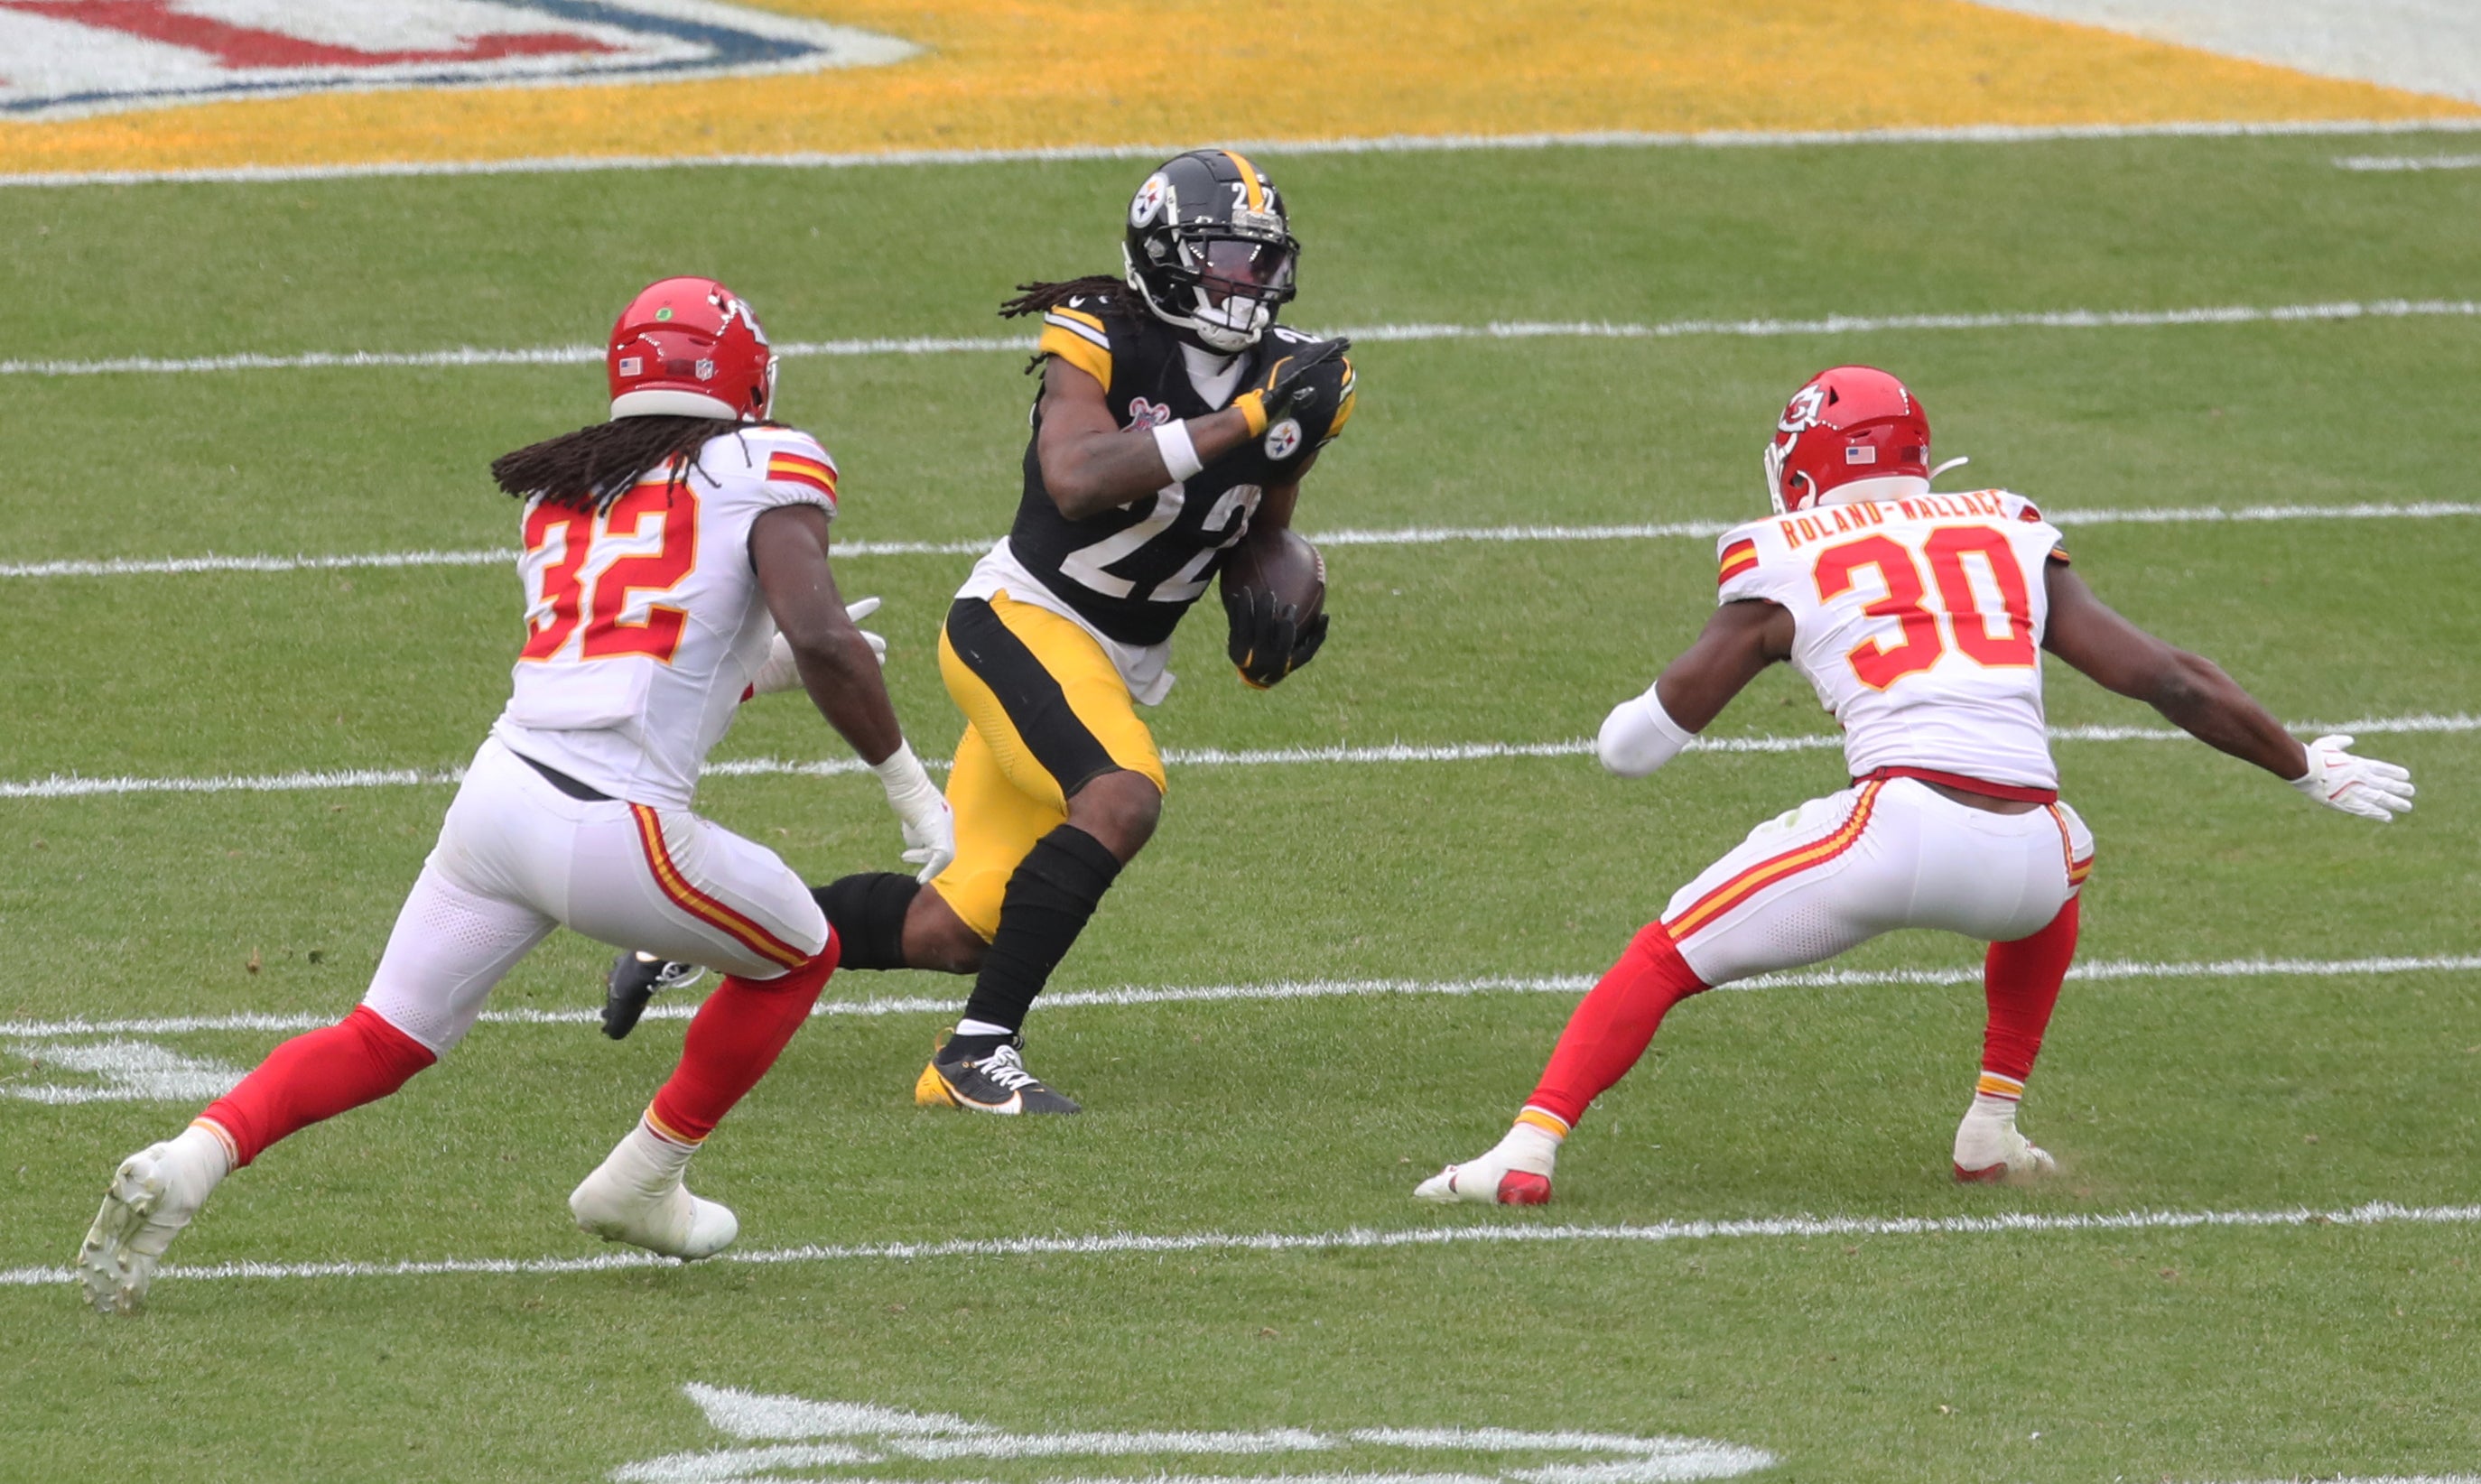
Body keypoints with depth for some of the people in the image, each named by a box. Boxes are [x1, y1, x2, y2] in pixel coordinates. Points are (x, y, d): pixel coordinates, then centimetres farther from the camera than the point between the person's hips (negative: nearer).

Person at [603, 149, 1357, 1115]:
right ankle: (979, 1050, -25)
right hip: (1021, 622, -7)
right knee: (1121, 798, -34)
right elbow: (1078, 483, -31)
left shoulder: (1289, 378, 4)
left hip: (1118, 669, 7)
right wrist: (1244, 421, -33)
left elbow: (1264, 536, 21)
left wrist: (1269, 605, -2)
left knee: (956, 931, 4)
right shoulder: (1101, 344, -13)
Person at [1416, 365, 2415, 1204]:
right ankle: (1993, 1128, 37)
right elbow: (2171, 683, 19)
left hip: (1896, 832, -3)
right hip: (2020, 867, 3)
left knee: (1662, 962, 13)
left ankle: (1529, 1148, -5)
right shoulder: (2011, 539, 21)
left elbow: (1638, 744, 14)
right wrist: (2310, 769, 31)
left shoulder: (1787, 567, 13)